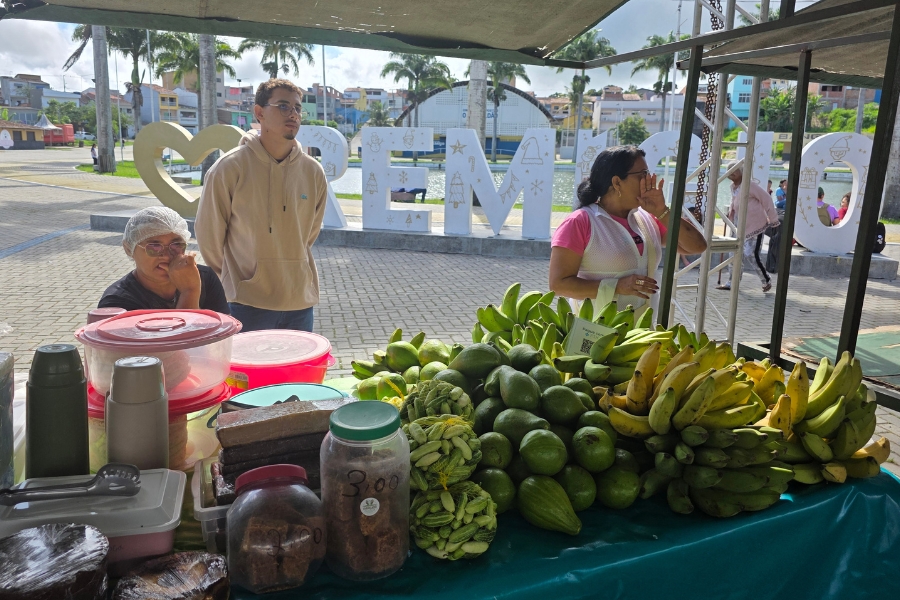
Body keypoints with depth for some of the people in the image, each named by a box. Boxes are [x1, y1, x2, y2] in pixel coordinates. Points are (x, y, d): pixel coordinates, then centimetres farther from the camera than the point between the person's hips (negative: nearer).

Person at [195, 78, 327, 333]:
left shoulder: (313, 171, 1)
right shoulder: (230, 168, -9)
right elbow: (208, 232, 0)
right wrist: (233, 281, 8)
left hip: (301, 302, 4)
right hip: (248, 304, -4)